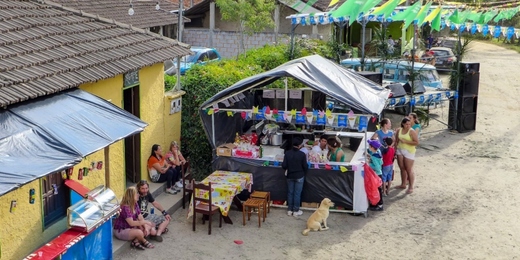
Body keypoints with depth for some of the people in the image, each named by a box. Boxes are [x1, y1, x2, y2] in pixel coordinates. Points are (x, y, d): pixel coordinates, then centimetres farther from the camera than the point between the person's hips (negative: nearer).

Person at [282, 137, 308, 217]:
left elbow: (284, 165, -8)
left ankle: (289, 210, 20)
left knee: (290, 193, 13)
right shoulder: (302, 154, -16)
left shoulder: (287, 153, -9)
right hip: (299, 176, -3)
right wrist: (304, 173, 12)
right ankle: (296, 211, 13)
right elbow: (305, 166, -10)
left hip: (290, 176, 3)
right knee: (297, 194, 6)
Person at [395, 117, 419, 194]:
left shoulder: (412, 132, -13)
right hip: (400, 150, 6)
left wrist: (405, 141, -21)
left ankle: (411, 187, 4)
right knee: (402, 168, 14)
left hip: (409, 152, -6)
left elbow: (417, 142, -18)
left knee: (409, 170, -3)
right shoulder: (399, 131, 3)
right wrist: (395, 149, 7)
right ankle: (403, 184, 28)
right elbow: (396, 141, 14)